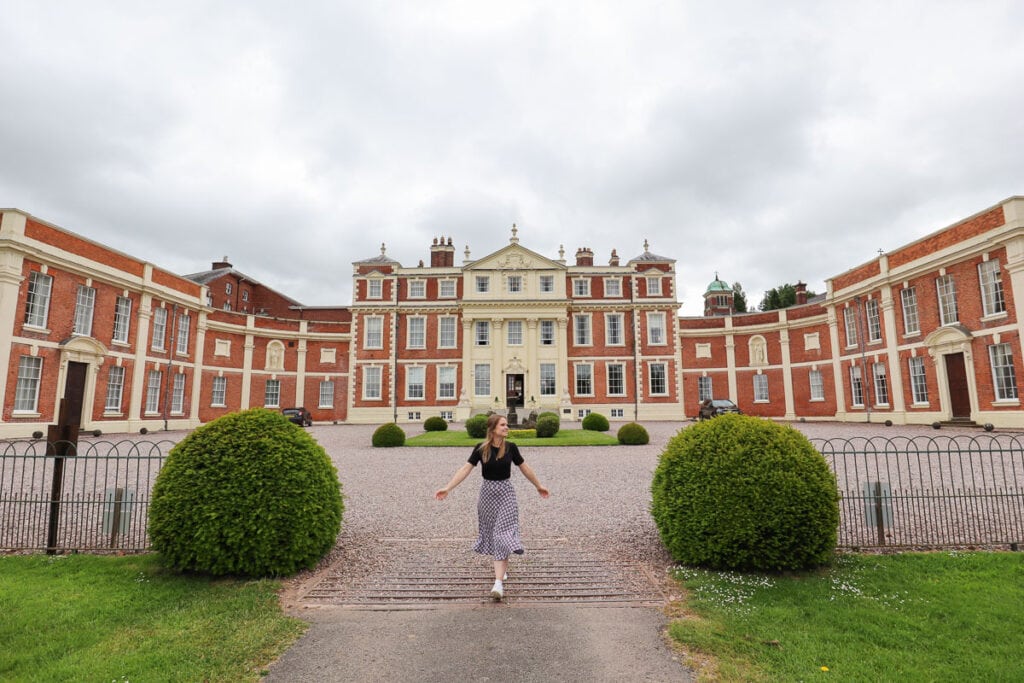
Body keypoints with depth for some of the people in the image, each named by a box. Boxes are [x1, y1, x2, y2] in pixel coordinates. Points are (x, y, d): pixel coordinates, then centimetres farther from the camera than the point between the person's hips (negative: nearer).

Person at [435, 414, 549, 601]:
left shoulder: (510, 447, -6)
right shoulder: (481, 448, -7)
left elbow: (525, 468, 7)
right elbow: (465, 469, -10)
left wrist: (539, 486, 15)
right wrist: (448, 488, -18)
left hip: (506, 493, -1)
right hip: (487, 492, 1)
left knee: (503, 535, -9)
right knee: (492, 533, 13)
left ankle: (499, 583, -10)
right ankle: (503, 568, 37)